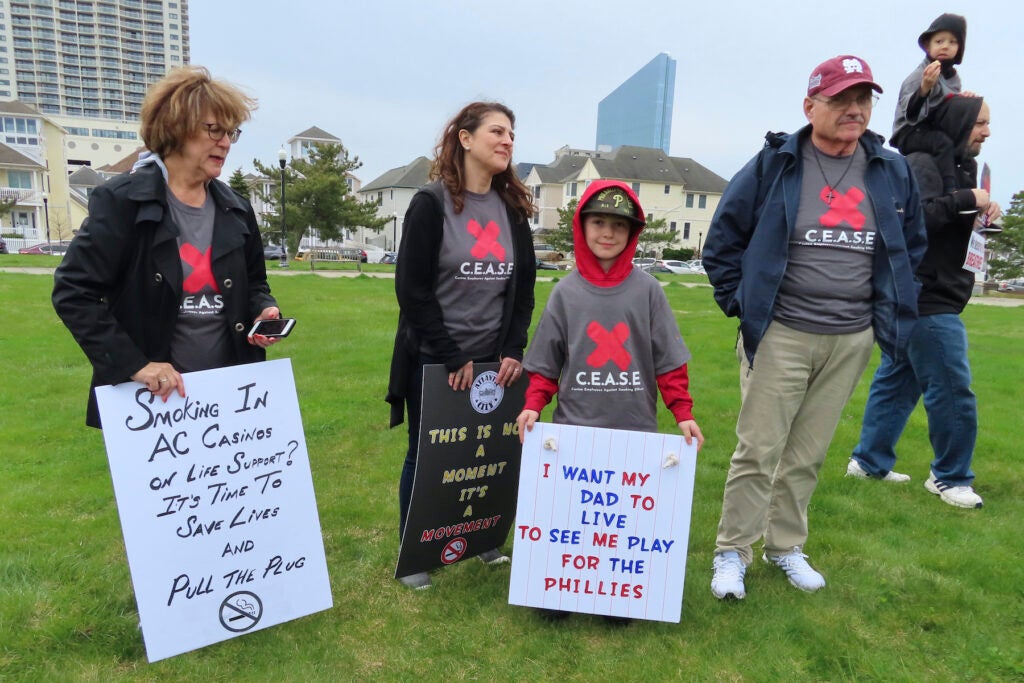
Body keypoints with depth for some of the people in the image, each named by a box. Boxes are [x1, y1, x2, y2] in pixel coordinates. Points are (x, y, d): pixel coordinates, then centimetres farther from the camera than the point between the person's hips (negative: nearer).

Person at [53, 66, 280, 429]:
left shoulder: (236, 210, 7)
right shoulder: (122, 200, -9)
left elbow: (254, 282, 19)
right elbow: (73, 292, -12)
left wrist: (264, 310, -5)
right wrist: (134, 364, -19)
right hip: (149, 398, -5)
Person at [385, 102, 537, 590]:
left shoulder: (514, 209, 8)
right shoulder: (431, 203, -8)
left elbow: (523, 288, 8)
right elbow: (412, 288, -13)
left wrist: (514, 351, -3)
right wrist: (451, 357, -15)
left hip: (493, 362, 4)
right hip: (432, 361, -4)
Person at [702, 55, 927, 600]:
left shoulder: (893, 173, 8)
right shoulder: (775, 165, -3)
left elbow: (913, 248, 20)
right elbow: (723, 239, 1)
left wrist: (893, 316, 12)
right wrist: (741, 303, -3)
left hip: (852, 340, 4)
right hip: (779, 335, -3)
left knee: (808, 454, 14)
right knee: (758, 451, 0)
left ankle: (785, 546, 30)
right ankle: (732, 553, 15)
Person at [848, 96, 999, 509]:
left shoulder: (960, 166, 18)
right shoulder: (923, 164, -12)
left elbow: (953, 227, 19)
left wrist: (981, 214, 1)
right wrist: (967, 200, -21)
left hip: (917, 300, 10)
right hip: (927, 299, -10)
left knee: (896, 382, 14)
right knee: (953, 392, -2)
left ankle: (870, 461, 24)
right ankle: (950, 477, 13)